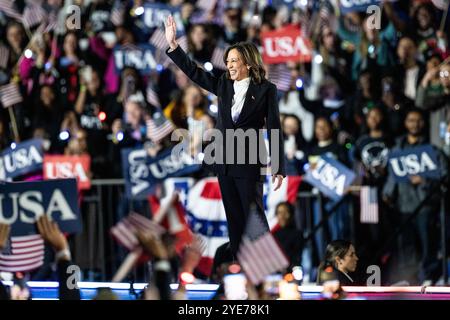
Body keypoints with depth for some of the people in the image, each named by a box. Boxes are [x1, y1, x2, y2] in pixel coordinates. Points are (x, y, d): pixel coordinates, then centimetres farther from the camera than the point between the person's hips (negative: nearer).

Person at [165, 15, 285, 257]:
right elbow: (194, 72, 9)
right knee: (234, 218, 9)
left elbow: (274, 128, -5)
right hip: (224, 162, 5)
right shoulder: (224, 85, 9)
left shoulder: (266, 90, -4)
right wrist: (172, 44, -1)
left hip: (249, 164, -5)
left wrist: (278, 168, -9)